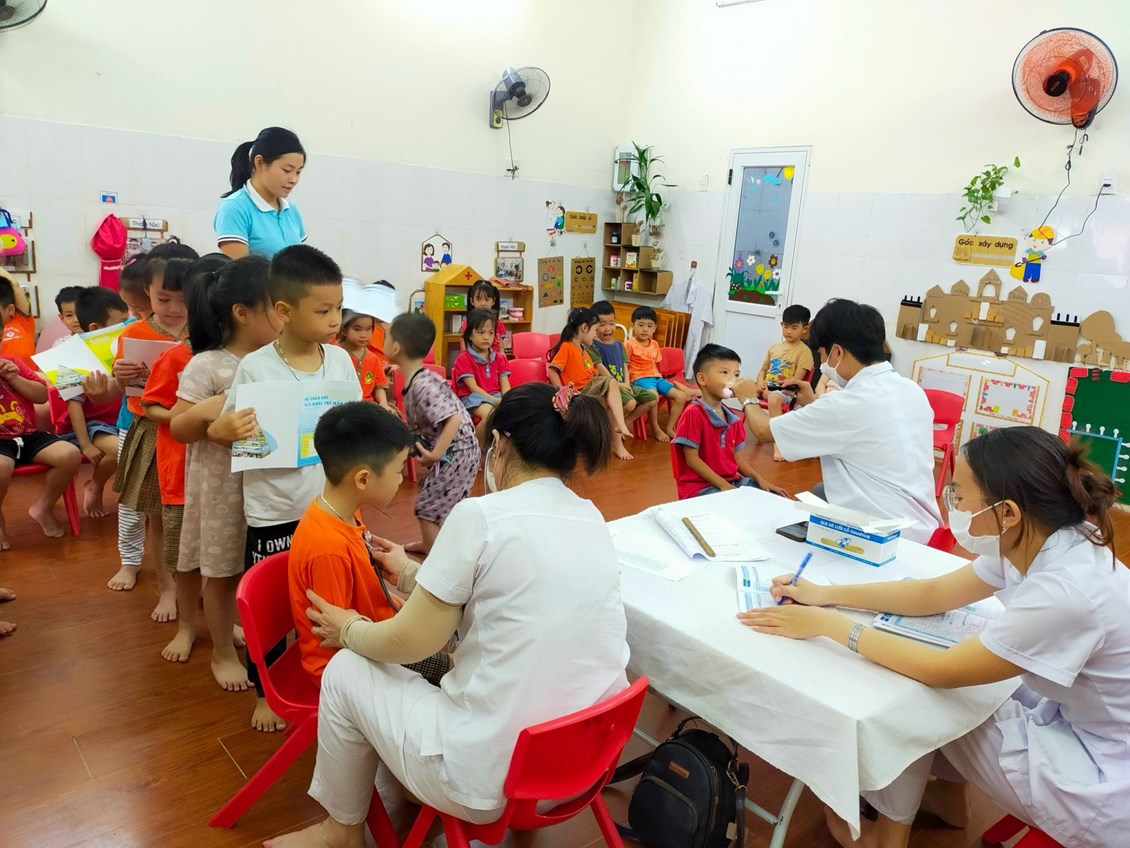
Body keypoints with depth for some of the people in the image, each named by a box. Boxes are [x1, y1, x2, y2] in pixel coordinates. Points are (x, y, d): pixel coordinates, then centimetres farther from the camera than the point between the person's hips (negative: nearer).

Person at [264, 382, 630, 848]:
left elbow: (412, 641, -9)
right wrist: (413, 572, 28)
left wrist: (350, 629, 13)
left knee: (346, 670, 13)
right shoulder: (592, 520, 3)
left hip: (496, 775, -7)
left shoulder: (481, 515, -18)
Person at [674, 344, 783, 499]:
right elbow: (692, 459, -17)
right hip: (700, 486, -8)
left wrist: (760, 480, 0)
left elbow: (736, 457, 15)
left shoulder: (734, 418, 11)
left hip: (733, 481, 9)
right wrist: (723, 485, -20)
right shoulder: (693, 413, -15)